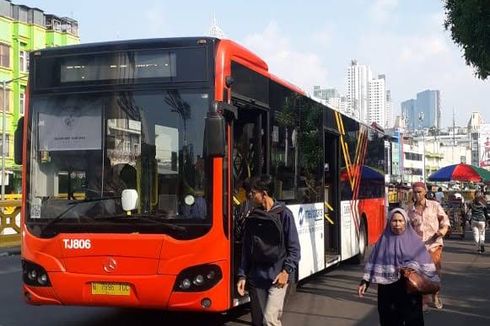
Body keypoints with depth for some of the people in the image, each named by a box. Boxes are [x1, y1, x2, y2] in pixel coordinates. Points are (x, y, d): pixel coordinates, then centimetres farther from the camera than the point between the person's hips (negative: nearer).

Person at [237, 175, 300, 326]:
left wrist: (286, 271, -15)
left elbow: (294, 248, -5)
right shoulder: (253, 216, 10)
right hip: (256, 278, 5)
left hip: (277, 278, -5)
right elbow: (246, 248, 12)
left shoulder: (283, 214, -4)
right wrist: (242, 275, 8)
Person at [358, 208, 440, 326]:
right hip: (387, 288, 1)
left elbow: (425, 263, -1)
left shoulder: (414, 240, 0)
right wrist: (365, 282, -3)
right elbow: (373, 263, 3)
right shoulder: (383, 240, 3)